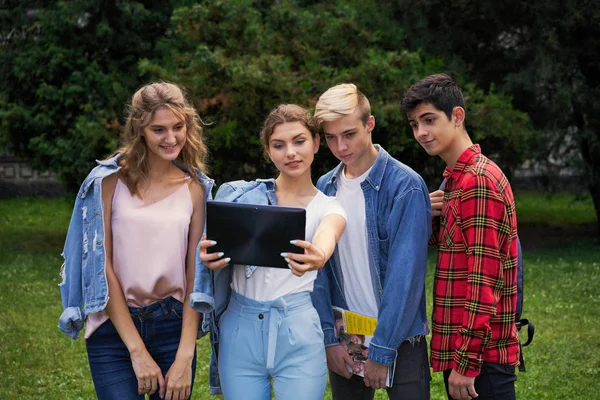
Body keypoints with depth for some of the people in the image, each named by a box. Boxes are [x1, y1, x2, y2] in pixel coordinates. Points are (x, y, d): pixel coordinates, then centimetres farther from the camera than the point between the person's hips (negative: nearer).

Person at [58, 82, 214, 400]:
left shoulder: (195, 188, 4)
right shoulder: (109, 181, -3)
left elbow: (195, 274, 2)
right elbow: (102, 266, -6)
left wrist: (185, 357, -7)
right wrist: (137, 351, -11)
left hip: (173, 325, 2)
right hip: (114, 329, -2)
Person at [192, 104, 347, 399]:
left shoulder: (328, 209, 3)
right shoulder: (243, 195, 7)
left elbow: (324, 241, -21)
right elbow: (217, 256, 6)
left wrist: (317, 258, -46)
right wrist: (209, 258, -20)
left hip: (296, 333, -1)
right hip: (240, 330, 1)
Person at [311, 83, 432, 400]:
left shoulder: (405, 186, -13)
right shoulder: (324, 189, 3)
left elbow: (405, 274, -16)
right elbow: (319, 268, 3)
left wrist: (382, 350, -17)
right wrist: (329, 337, -5)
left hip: (397, 338, -4)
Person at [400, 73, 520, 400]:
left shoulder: (478, 180, -15)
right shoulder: (457, 177, 15)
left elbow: (483, 280, -19)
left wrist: (466, 361, -20)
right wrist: (432, 220, -1)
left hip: (480, 355, -9)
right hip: (461, 348, 9)